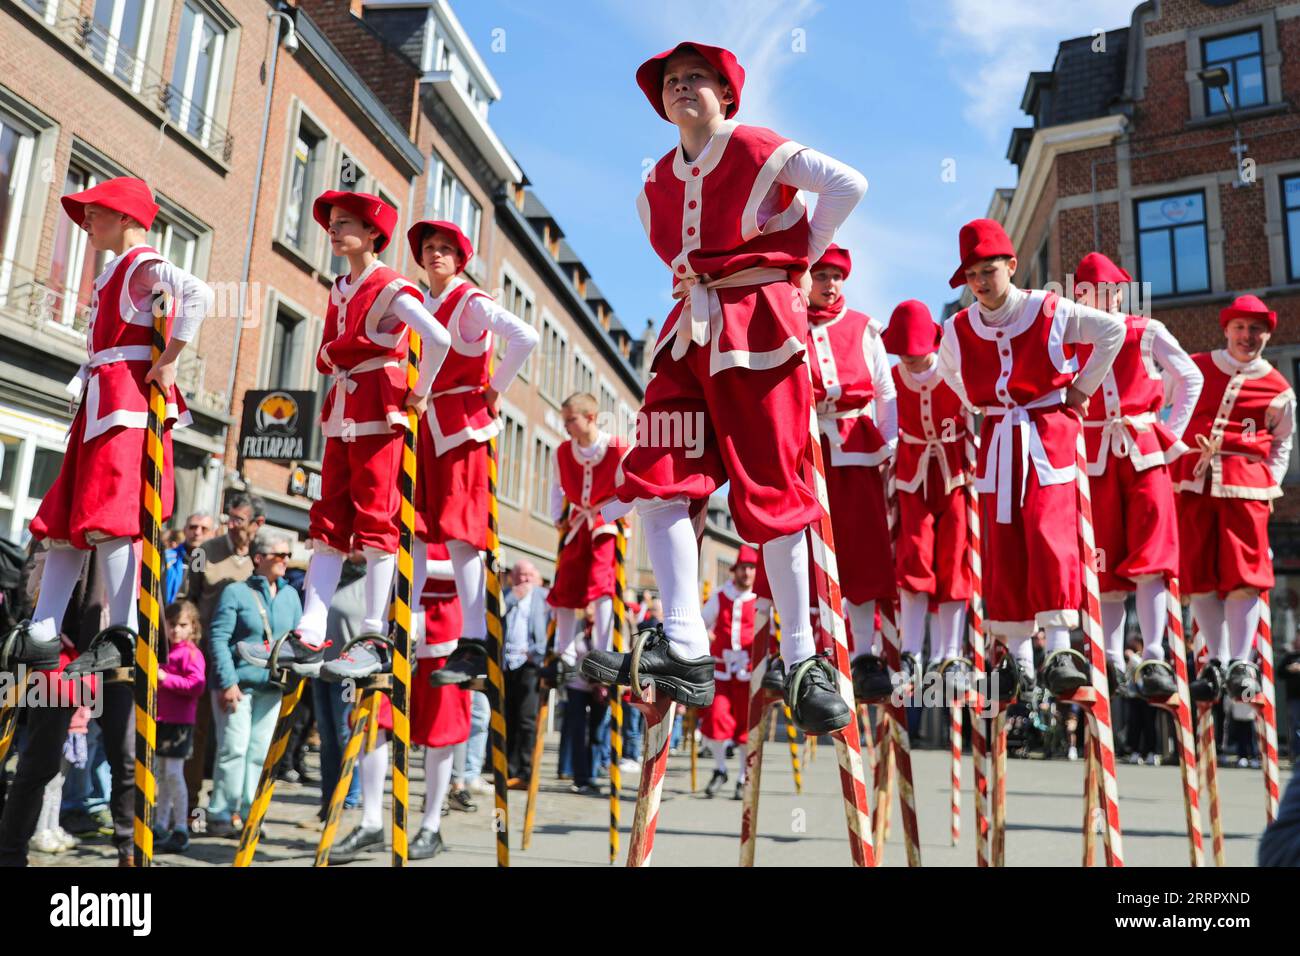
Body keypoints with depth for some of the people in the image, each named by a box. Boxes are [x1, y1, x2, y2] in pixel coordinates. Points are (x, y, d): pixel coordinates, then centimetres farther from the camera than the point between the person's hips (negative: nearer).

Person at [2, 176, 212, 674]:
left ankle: (123, 635, -10)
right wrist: (82, 384, 11)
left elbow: (199, 294, -25)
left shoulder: (144, 264, -5)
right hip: (101, 400, 10)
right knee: (62, 515, 8)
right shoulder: (113, 273, 25)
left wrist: (170, 360, -24)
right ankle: (40, 635, 12)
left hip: (128, 398, -10)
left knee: (109, 515, -14)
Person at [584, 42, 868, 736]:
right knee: (656, 478, -12)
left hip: (759, 327, -6)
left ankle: (801, 660, 5)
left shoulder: (759, 151, 0)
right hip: (690, 329, 6)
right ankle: (684, 648, -12)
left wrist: (801, 255, -1)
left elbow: (849, 185, -7)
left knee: (770, 489, -6)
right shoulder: (658, 182, 18)